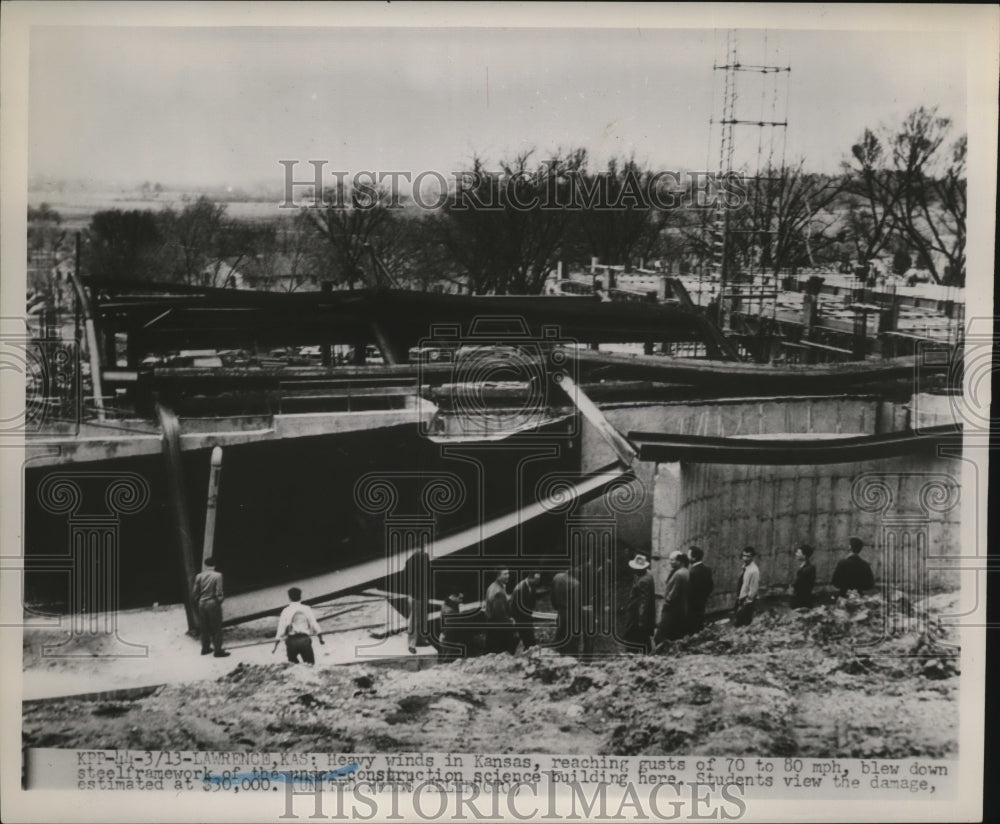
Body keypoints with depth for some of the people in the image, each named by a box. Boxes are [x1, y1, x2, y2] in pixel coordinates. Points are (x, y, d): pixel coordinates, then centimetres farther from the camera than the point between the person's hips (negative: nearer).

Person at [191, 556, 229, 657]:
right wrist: (221, 599, 1)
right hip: (213, 604, -4)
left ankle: (205, 648, 27)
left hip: (201, 604, 4)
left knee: (204, 627, 17)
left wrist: (195, 600, 15)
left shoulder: (199, 576, -1)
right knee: (216, 628, 5)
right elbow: (218, 592, -17)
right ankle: (218, 651, 7)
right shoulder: (217, 576, -13)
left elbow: (194, 592, 1)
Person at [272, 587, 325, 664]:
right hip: (304, 639, 0)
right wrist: (320, 637, 4)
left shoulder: (286, 611, 2)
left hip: (291, 641, 0)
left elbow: (281, 628, -3)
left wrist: (275, 645, -1)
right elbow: (314, 624, -1)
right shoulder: (306, 609, 4)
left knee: (293, 663, 17)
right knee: (310, 664, 3)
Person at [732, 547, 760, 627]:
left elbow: (754, 589, -19)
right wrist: (739, 599, 12)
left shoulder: (754, 570, -19)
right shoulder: (744, 568, 6)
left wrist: (745, 604, -16)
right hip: (740, 600, 9)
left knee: (744, 624, -2)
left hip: (747, 602, -9)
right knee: (736, 624, 14)